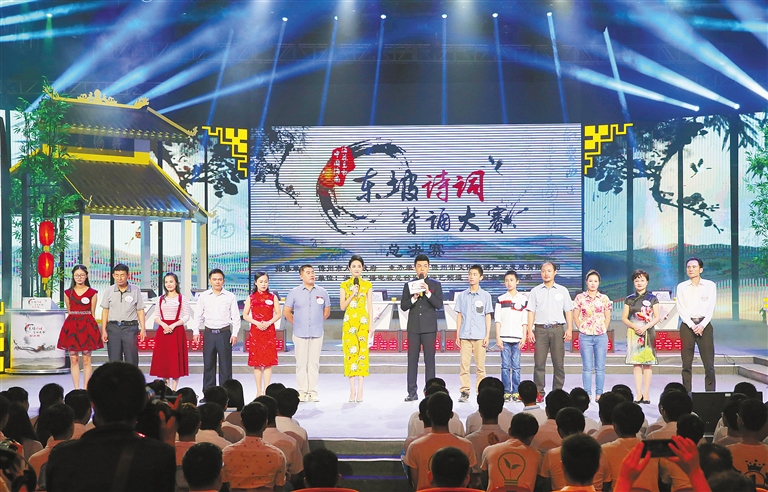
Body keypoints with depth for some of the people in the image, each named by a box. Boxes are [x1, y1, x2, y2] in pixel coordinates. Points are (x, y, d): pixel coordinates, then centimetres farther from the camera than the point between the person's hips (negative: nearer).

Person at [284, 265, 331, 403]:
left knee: (314, 362, 2)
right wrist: (296, 323, 7)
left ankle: (313, 391, 7)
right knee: (301, 363, 0)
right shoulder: (294, 292, 2)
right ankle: (302, 392, 6)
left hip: (317, 333, 1)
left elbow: (327, 311, 16)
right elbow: (286, 311, 8)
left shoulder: (322, 292, 6)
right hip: (300, 334, -1)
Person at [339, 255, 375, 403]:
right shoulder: (344, 285, 7)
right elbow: (342, 306, 3)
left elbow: (370, 306, 6)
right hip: (349, 321, 0)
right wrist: (352, 294, -10)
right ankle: (352, 389, 0)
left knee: (362, 352, -6)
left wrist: (371, 324, 0)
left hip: (363, 321, 0)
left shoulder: (367, 285, 8)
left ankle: (360, 390, -4)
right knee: (350, 352, -3)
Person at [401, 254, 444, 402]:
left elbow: (439, 305, -5)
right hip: (413, 327, 2)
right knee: (412, 359, 2)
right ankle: (412, 392, 5)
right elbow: (403, 306, 3)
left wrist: (428, 292, -17)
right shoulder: (408, 285, 9)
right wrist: (414, 298, -14)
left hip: (429, 327, -1)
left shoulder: (435, 285, 5)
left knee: (429, 359, -1)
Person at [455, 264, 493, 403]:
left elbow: (488, 316, 6)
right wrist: (457, 334, 7)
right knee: (464, 365, -3)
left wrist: (487, 335, 0)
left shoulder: (485, 296, 5)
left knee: (480, 365, 0)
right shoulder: (462, 296, 9)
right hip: (465, 335, 1)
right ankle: (464, 391, 1)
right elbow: (459, 315, 11)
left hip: (480, 336, -1)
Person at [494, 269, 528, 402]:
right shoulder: (501, 299, 8)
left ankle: (516, 392, 4)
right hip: (504, 337, 0)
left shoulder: (523, 299, 8)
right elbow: (498, 320, 6)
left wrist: (524, 337, 0)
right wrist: (498, 337, -2)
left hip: (517, 337, 0)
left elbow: (525, 320, 7)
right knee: (505, 365, -1)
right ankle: (506, 392, 3)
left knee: (516, 366, -1)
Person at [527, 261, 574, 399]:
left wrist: (569, 329, -1)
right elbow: (531, 311, 8)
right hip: (540, 329, 0)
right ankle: (539, 392, -1)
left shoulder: (562, 291, 12)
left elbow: (568, 311, 10)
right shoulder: (535, 291, 11)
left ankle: (557, 392, 4)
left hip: (557, 329, 0)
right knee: (539, 363, -4)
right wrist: (530, 330, -2)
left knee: (559, 363, -2)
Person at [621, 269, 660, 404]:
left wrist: (645, 327, -12)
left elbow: (657, 317, 2)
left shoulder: (652, 298, 6)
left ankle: (646, 394, 0)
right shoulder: (630, 299, 10)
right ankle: (638, 394, 0)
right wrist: (634, 327, -10)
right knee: (636, 364, -2)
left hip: (648, 332, -1)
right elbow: (624, 318, 8)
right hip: (633, 332, 1)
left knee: (647, 364, -2)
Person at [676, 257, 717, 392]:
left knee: (709, 363, -4)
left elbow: (711, 308, 2)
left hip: (705, 325, 0)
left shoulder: (710, 285, 6)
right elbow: (681, 309, 2)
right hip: (687, 325, 1)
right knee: (686, 364, 0)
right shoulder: (681, 287, 8)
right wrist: (692, 325, -10)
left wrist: (702, 325, -10)